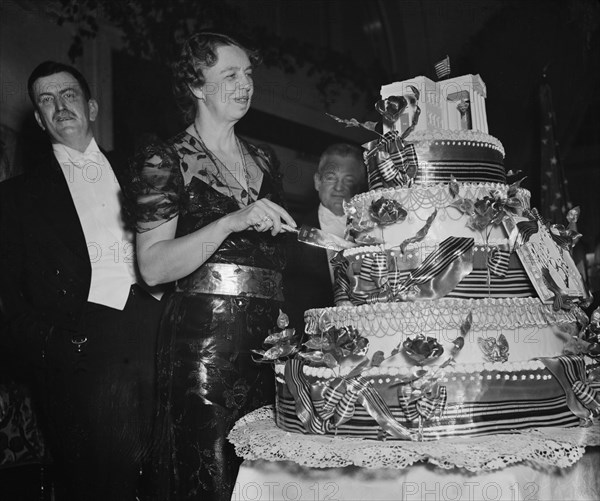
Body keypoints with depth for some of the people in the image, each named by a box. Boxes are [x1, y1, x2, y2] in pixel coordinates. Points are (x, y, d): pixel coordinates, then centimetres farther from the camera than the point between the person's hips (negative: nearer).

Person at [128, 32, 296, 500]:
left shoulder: (263, 160, 17)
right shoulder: (165, 160, -1)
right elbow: (153, 267, -11)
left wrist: (280, 312, 13)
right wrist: (233, 222, -20)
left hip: (267, 338, 5)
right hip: (203, 340, -5)